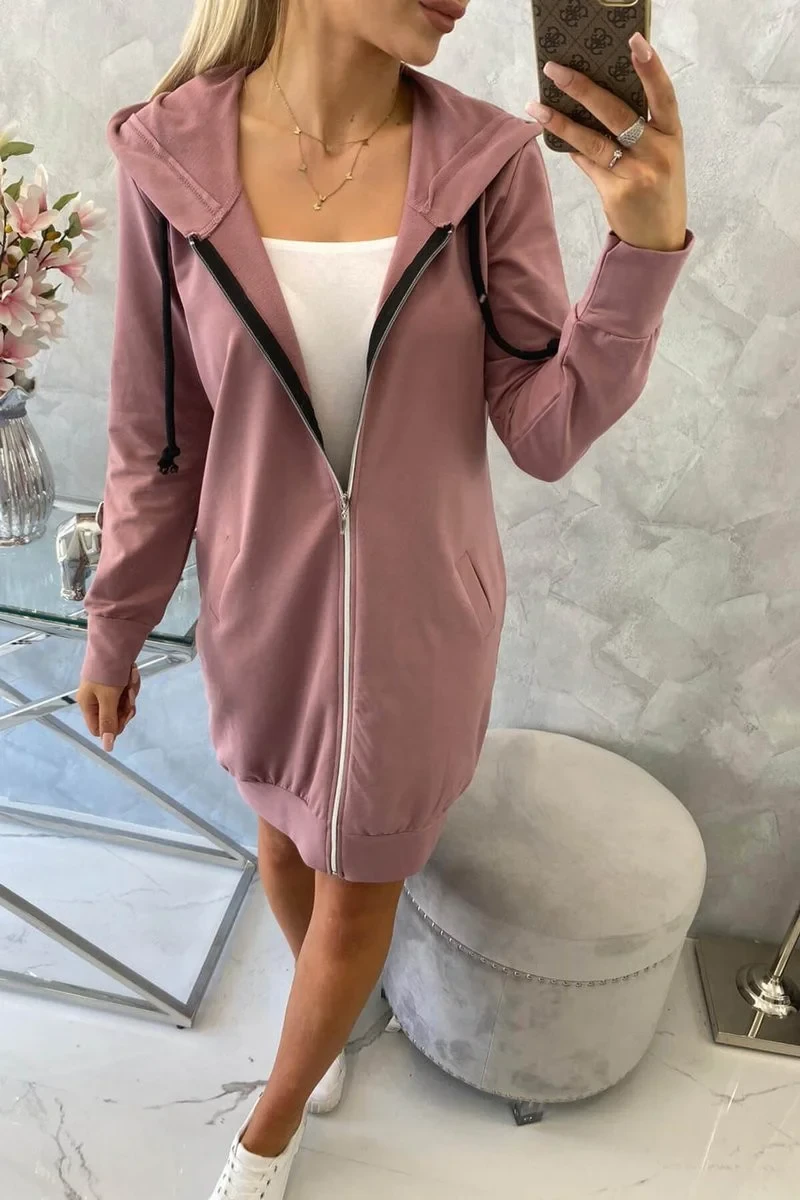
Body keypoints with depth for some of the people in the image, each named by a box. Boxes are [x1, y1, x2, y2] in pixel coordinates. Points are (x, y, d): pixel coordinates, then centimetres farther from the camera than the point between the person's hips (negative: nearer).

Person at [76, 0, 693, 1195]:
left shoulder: (490, 163, -11)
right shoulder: (175, 160, -10)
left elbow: (547, 434, -12)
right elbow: (157, 433, -3)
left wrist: (648, 242, -26)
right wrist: (114, 628, 5)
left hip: (419, 615, 0)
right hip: (265, 608, 1)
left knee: (358, 891, 16)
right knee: (287, 835, 24)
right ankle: (331, 1018, 61)